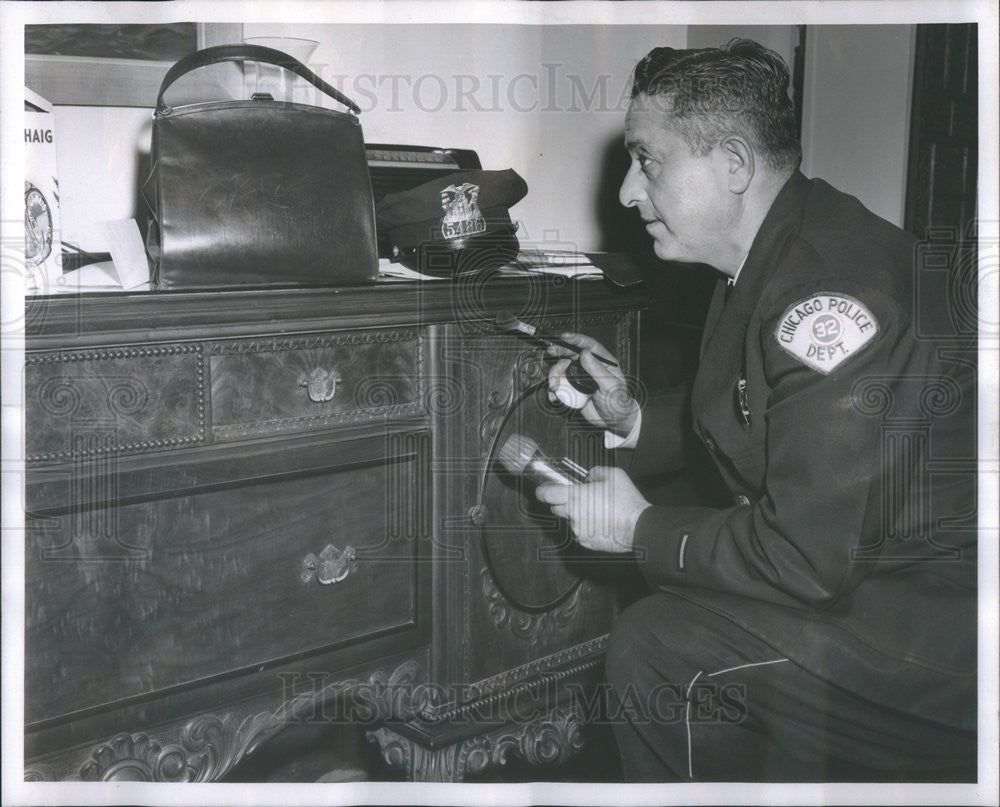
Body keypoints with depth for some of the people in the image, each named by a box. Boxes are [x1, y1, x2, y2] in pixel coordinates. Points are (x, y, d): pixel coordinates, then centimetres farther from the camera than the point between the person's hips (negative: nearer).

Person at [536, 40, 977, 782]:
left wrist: (641, 530, -13)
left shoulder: (830, 283, -25)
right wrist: (634, 421, 5)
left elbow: (809, 558, -26)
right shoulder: (767, 263, 8)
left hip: (948, 623, -10)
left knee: (656, 650, -15)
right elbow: (748, 435, 20)